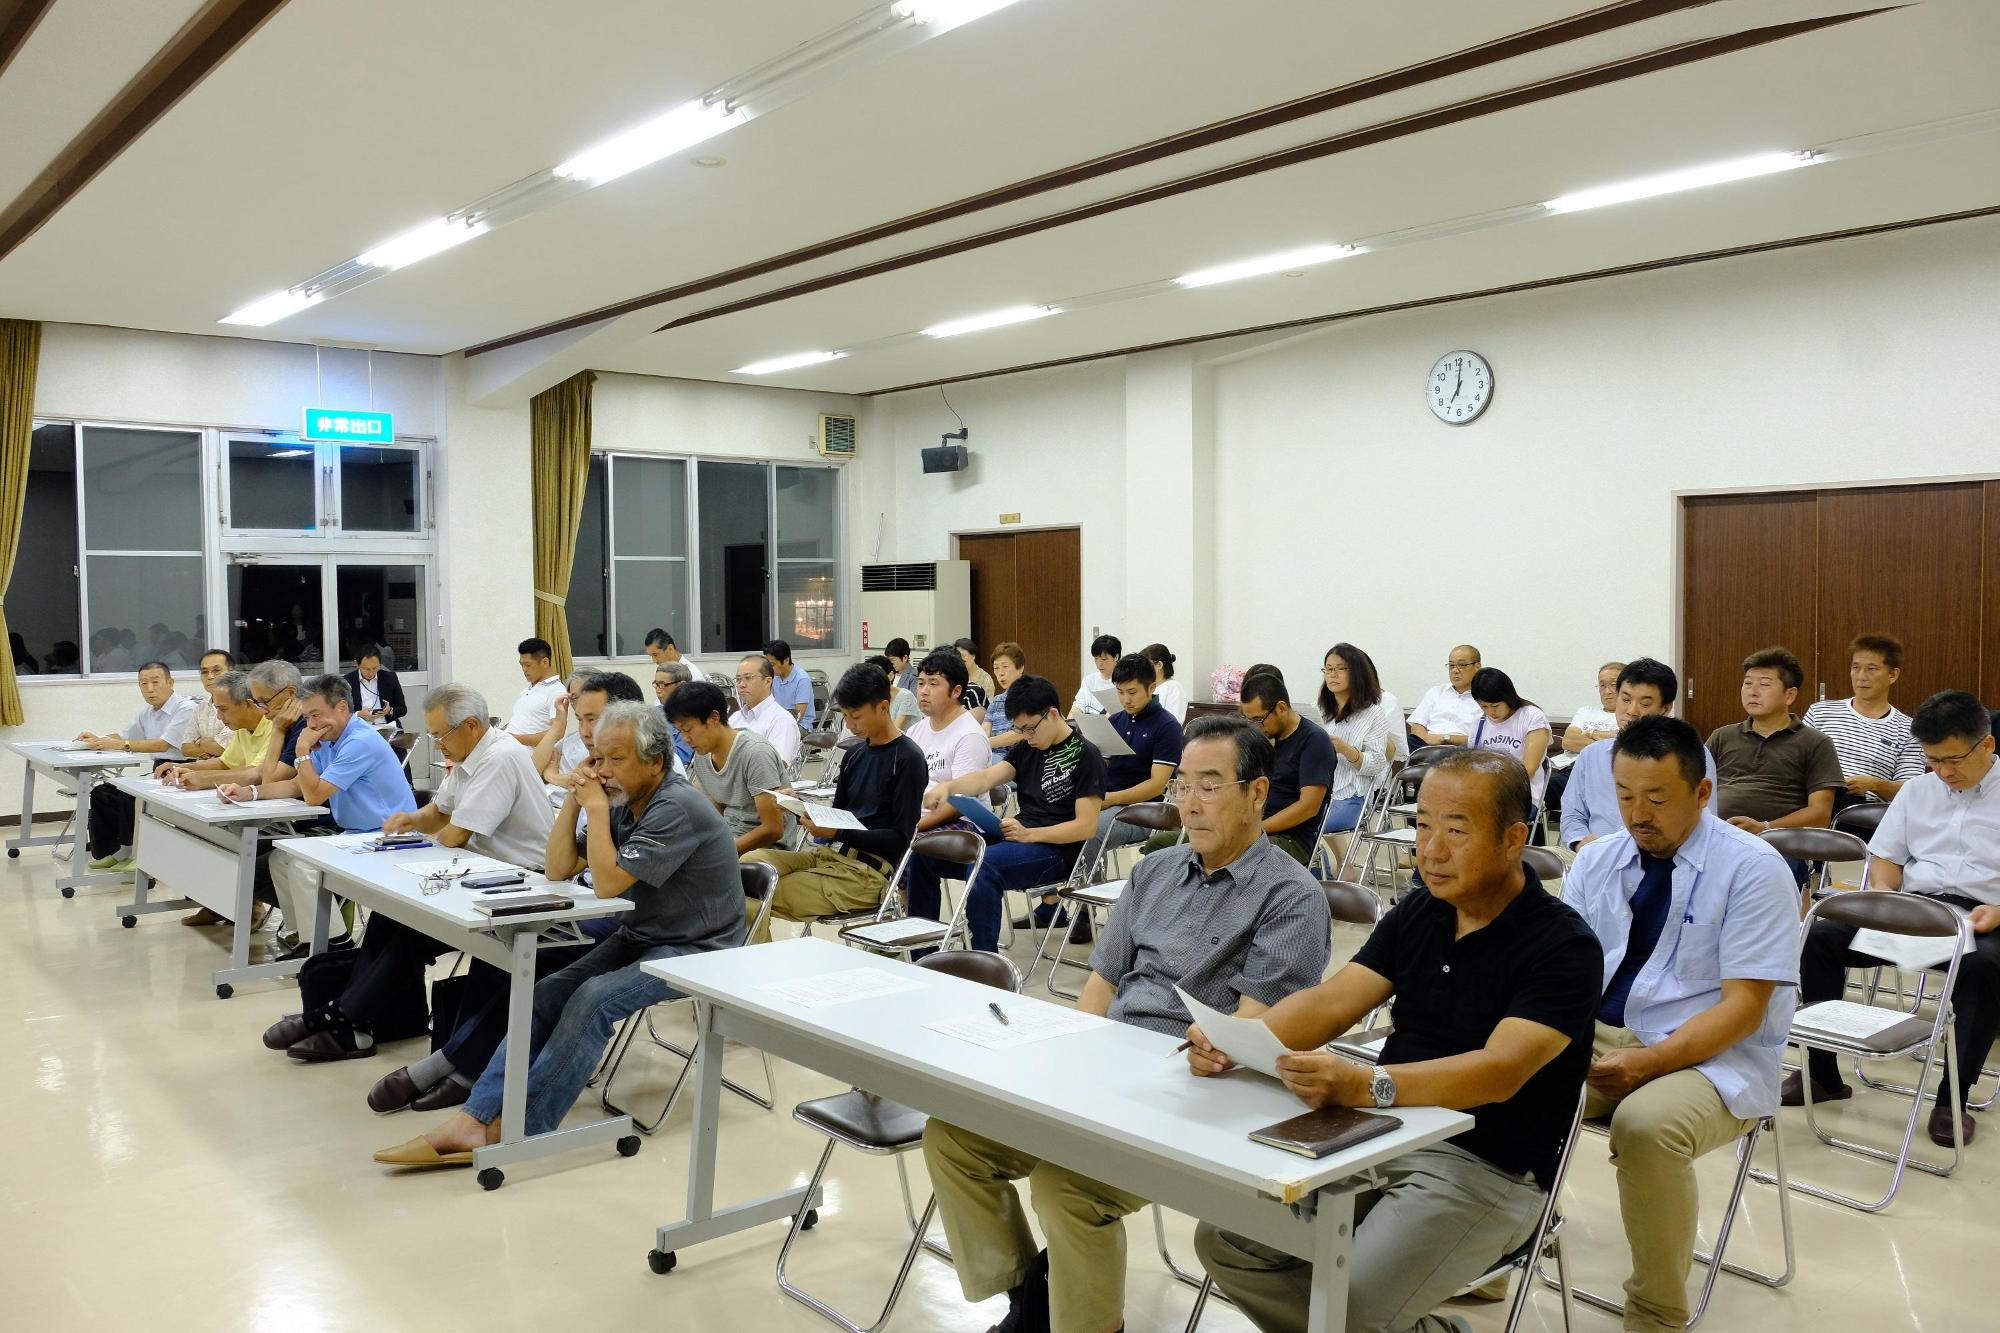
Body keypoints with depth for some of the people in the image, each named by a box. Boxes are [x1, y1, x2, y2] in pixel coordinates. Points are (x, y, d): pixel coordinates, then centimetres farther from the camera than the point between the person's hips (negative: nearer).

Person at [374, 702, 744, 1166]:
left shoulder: (677, 807, -21)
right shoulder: (623, 803, 6)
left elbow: (607, 883, -25)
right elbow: (559, 870, 6)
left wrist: (596, 808, -19)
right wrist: (574, 797, -3)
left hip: (694, 949, -9)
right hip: (639, 936, 9)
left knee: (594, 998, -28)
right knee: (547, 996, -10)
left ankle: (511, 1133, -23)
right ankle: (473, 1120, -15)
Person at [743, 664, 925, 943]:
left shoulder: (908, 759, -8)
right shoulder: (855, 754, 16)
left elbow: (901, 837, -11)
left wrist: (838, 833, -21)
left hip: (868, 871, -8)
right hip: (828, 853, 8)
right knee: (749, 863, -13)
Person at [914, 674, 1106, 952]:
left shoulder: (1085, 756, -6)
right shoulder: (1028, 749, 15)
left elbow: (1086, 827, -13)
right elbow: (986, 778, 3)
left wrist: (1028, 834, -22)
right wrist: (947, 787, -17)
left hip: (1057, 850, -8)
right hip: (1017, 837, 8)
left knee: (983, 865, -36)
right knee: (925, 851, -5)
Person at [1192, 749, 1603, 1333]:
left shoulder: (1564, 946, -13)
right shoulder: (1418, 912, 7)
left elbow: (1501, 1070, -26)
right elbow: (1330, 1001, 0)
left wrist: (1365, 1085, -42)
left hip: (1487, 1169, -6)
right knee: (1225, 1239, -7)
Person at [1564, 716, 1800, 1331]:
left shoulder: (1753, 868, -9)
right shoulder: (1597, 860, 6)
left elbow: (1742, 1008, -14)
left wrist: (1648, 1062, -26)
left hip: (1711, 1056, -5)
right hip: (1593, 1037, 5)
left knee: (1646, 1122, -36)